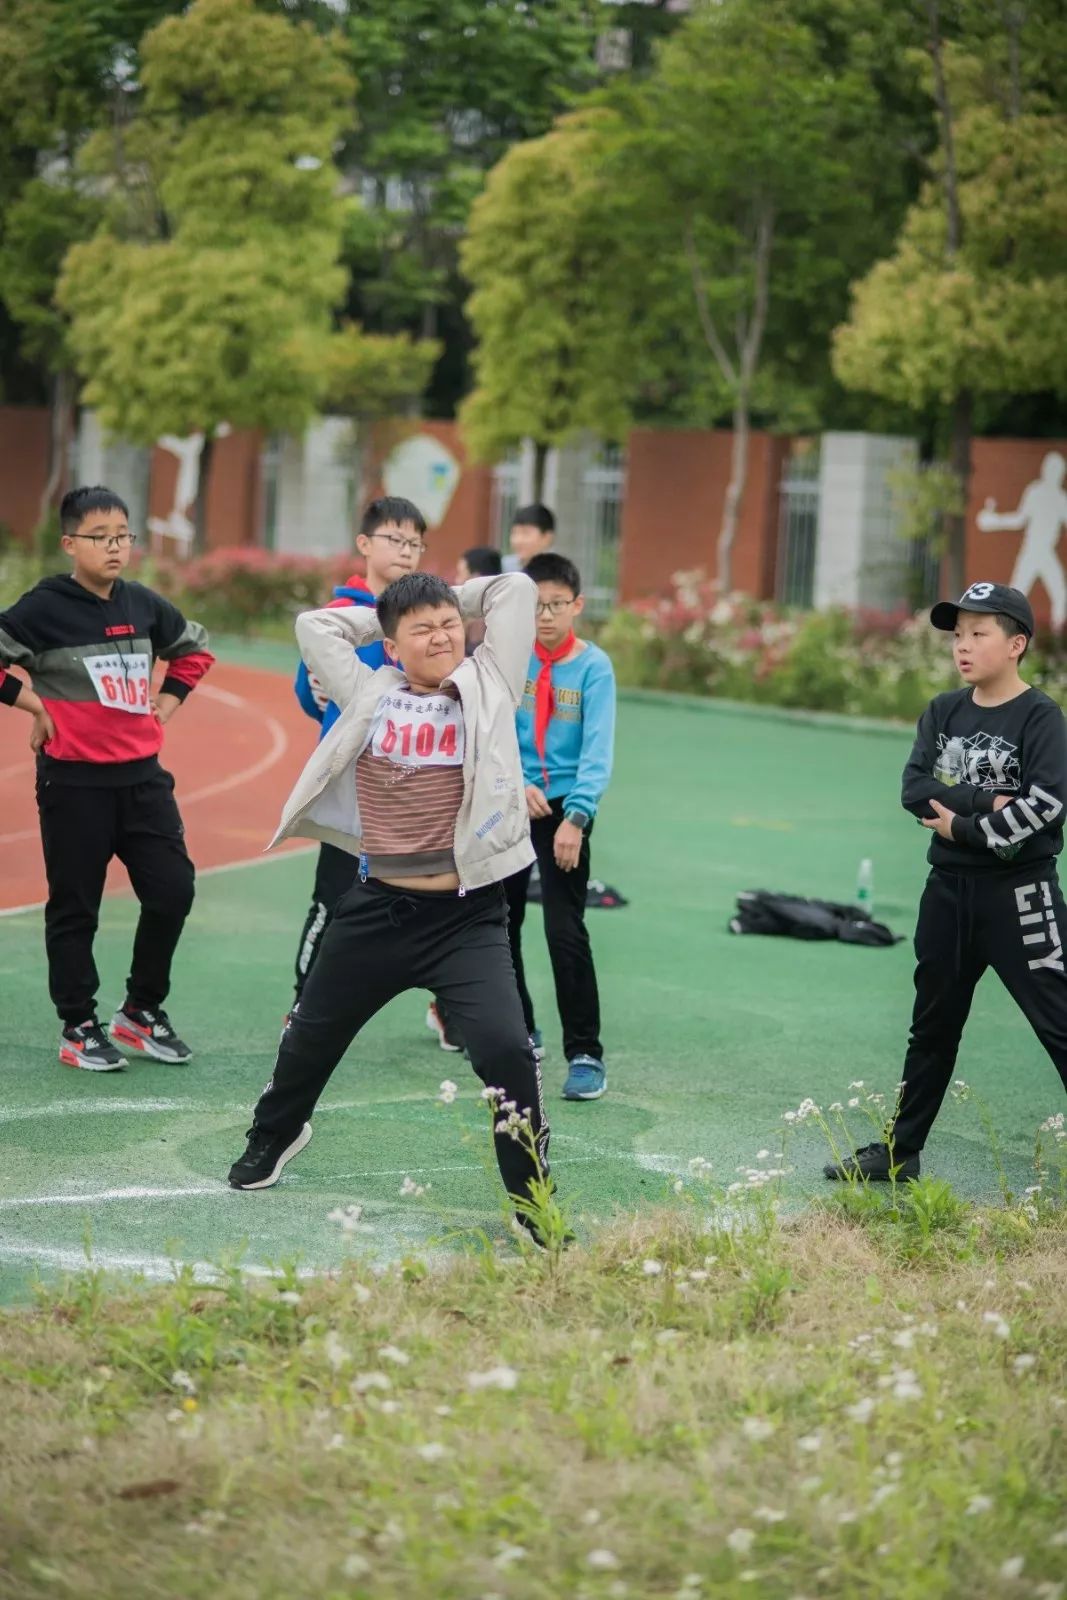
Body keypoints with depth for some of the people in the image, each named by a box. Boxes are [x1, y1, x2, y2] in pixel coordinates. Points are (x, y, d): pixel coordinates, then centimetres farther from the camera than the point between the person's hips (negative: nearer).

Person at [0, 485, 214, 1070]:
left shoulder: (144, 604, 6)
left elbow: (194, 650, 23)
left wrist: (166, 704, 11)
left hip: (142, 774, 5)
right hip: (74, 780, -5)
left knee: (173, 890, 2)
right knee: (75, 906, 4)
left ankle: (142, 1010, 20)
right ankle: (78, 1028, 16)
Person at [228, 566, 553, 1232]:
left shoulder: (487, 686, 1)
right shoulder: (368, 693, 4)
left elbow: (517, 591, 0)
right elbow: (314, 624, 9)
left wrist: (450, 600, 11)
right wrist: (386, 617, 11)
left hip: (468, 915, -2)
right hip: (377, 908, 3)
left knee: (505, 1049, -19)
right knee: (312, 1036, 21)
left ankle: (535, 1200, -3)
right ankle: (275, 1134, 52)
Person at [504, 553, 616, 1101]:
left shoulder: (593, 666, -9)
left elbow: (598, 748, -16)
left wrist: (576, 816, -26)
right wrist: (515, 783, -20)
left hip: (565, 807, -4)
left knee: (565, 930, -10)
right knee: (499, 922, 13)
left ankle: (585, 1054, -4)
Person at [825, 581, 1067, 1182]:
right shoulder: (943, 712, 7)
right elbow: (915, 788, -4)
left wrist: (963, 826, -16)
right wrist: (989, 802, -17)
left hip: (1019, 890, -6)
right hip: (949, 886, 6)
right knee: (934, 1023, 16)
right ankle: (900, 1151, 26)